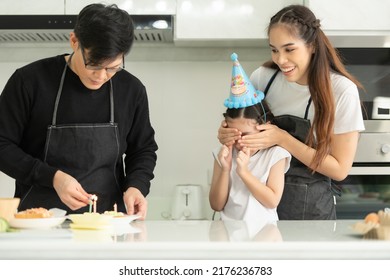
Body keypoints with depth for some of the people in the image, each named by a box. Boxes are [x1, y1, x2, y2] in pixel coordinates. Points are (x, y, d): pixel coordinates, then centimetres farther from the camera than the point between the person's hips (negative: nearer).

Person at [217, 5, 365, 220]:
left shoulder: (342, 91, -17)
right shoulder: (262, 78, -8)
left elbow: (339, 169, -14)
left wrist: (283, 139, -23)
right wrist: (228, 134, -16)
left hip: (310, 207, -2)